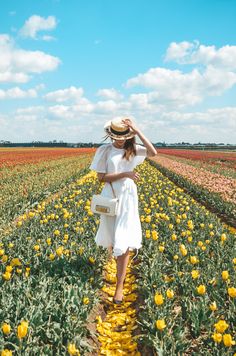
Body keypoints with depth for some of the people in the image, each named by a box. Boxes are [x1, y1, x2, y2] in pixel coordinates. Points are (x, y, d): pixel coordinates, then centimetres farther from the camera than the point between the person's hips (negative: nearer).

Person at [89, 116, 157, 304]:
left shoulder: (133, 149, -1)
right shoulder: (104, 150, -5)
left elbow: (153, 152, -19)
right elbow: (101, 177, -8)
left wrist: (137, 130, -21)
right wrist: (124, 174, -20)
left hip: (129, 197, 0)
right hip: (110, 197, 0)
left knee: (125, 240, -5)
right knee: (112, 238, 16)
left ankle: (120, 286, 0)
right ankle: (118, 256, 53)